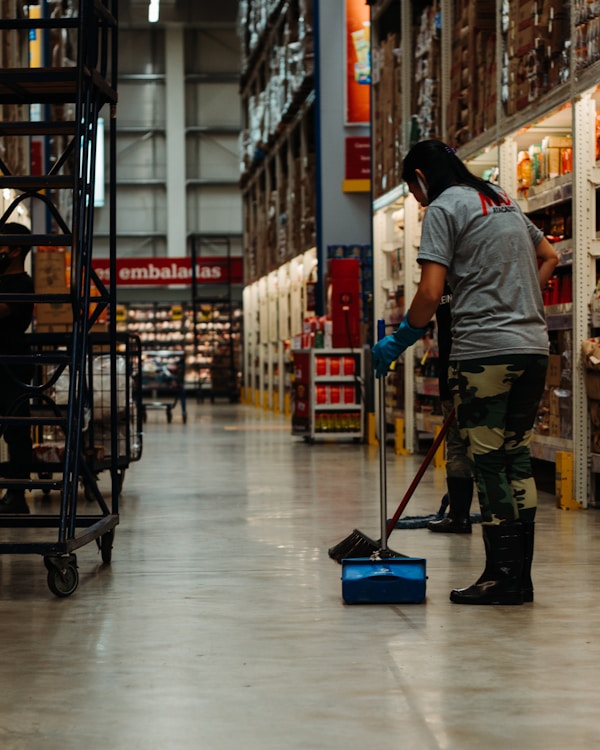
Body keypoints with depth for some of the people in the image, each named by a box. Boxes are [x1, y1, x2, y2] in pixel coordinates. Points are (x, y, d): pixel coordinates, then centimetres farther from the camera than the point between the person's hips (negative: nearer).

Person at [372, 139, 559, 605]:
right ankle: (520, 576, 11)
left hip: (485, 350, -8)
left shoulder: (444, 208, -5)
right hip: (534, 346, 8)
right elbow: (549, 257, 28)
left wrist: (399, 341, -1)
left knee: (489, 463, -3)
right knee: (517, 458, 9)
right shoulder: (503, 200, 20)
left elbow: (431, 294, -12)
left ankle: (502, 577, -3)